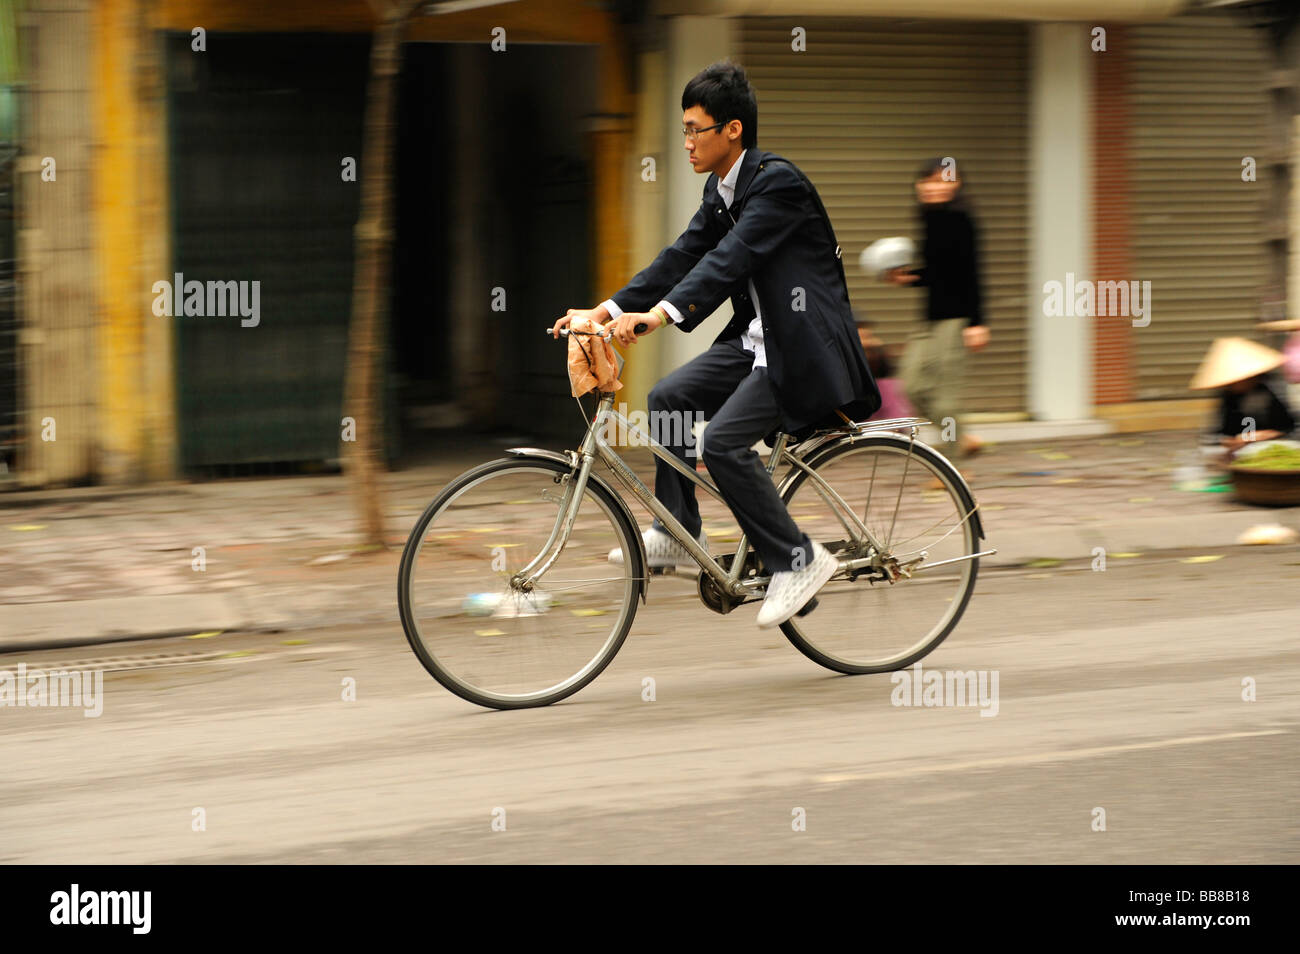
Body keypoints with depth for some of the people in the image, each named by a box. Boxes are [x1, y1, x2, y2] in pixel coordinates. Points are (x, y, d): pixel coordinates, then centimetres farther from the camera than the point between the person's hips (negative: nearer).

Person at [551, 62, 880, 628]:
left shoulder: (777, 182, -19)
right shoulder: (721, 188, 9)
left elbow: (730, 259, -30)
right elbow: (683, 256, 9)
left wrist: (660, 315, -40)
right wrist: (605, 311, 1)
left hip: (804, 346, -9)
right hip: (758, 338, 9)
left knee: (723, 441, -21)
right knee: (669, 398, 3)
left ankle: (797, 560, -9)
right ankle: (677, 534, 12)